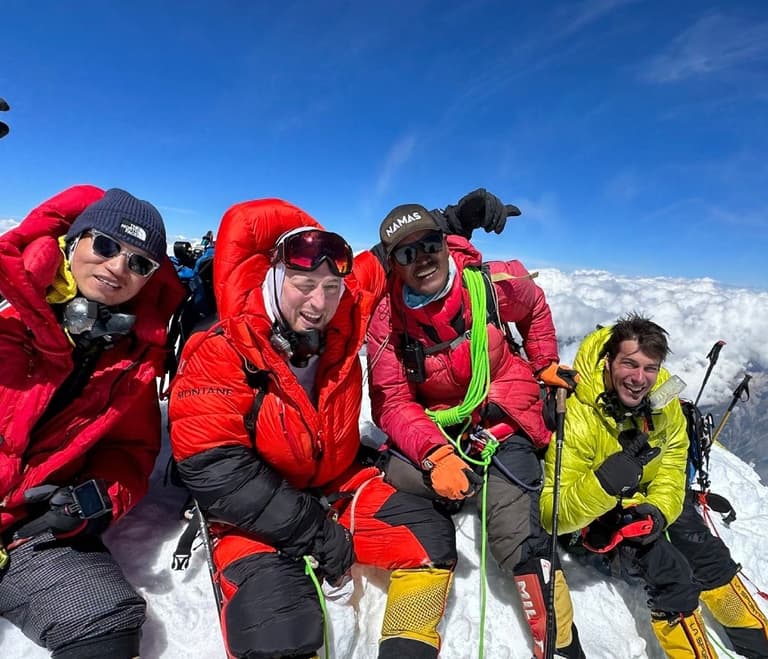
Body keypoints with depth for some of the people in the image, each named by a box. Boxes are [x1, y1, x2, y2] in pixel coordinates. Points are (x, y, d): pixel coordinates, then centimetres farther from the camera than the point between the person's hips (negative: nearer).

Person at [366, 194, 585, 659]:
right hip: (433, 428, 2)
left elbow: (535, 307, 12)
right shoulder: (387, 318, -13)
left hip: (504, 420, -1)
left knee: (518, 539, -13)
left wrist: (545, 366, 11)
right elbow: (392, 402, -14)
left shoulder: (493, 283, -13)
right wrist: (434, 454, -28)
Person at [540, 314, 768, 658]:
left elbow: (672, 459, -3)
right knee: (671, 574, -18)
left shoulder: (662, 393, -18)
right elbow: (553, 514, -33)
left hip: (652, 494, 6)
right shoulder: (579, 417, -35)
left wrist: (659, 508, -20)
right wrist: (602, 484, -50)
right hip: (604, 511, -5)